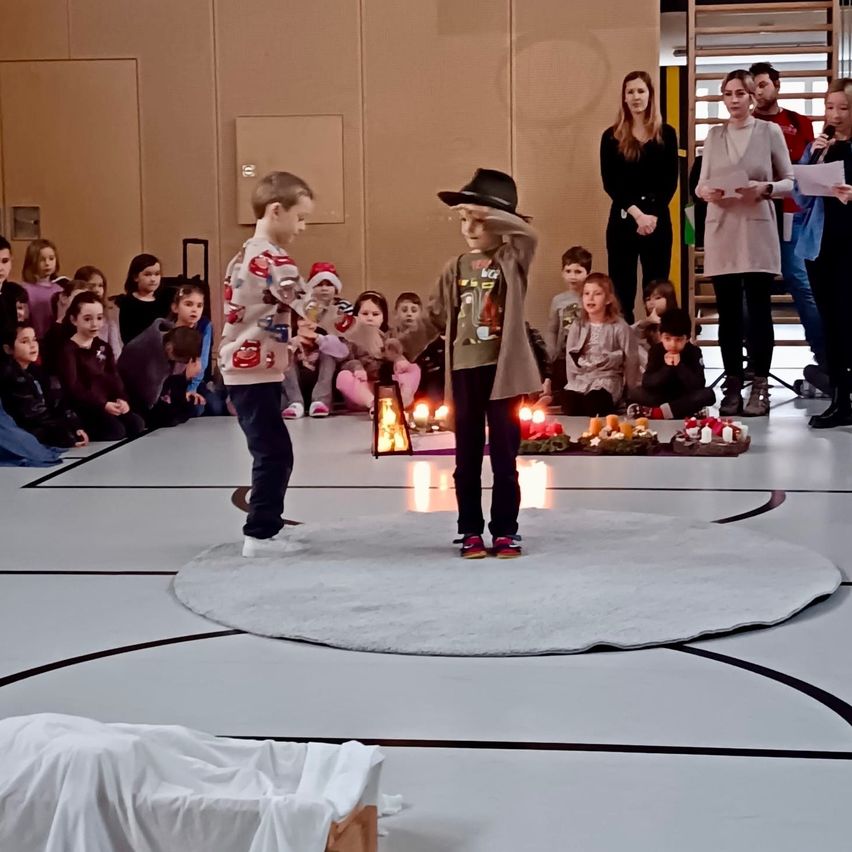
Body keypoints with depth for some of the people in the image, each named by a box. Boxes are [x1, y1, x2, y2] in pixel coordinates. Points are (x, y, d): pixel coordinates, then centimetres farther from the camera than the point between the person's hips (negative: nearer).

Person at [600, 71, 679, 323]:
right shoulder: (612, 136, 4)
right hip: (622, 220, 0)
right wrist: (636, 213, -14)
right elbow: (610, 183, -2)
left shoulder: (666, 134, 6)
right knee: (622, 292, 1)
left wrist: (652, 216, -12)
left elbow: (670, 182, 2)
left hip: (658, 220, 0)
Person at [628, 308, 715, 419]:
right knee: (634, 392, -22)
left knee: (708, 394, -33)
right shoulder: (656, 350, -9)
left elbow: (698, 385, -23)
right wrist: (666, 368, -30)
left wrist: (680, 365, -31)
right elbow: (646, 383, -17)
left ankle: (656, 413, -38)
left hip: (685, 398, -1)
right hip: (661, 397, 1)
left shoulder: (694, 352, -11)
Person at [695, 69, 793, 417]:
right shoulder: (713, 135, 11)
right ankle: (732, 386, 11)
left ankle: (760, 387, 2)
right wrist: (707, 192, -10)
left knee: (759, 310, -2)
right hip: (721, 232, 3)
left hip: (757, 231, -3)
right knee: (728, 312, 5)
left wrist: (765, 188, -15)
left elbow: (789, 180, 4)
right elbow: (701, 183, 13)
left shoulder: (770, 131, 2)